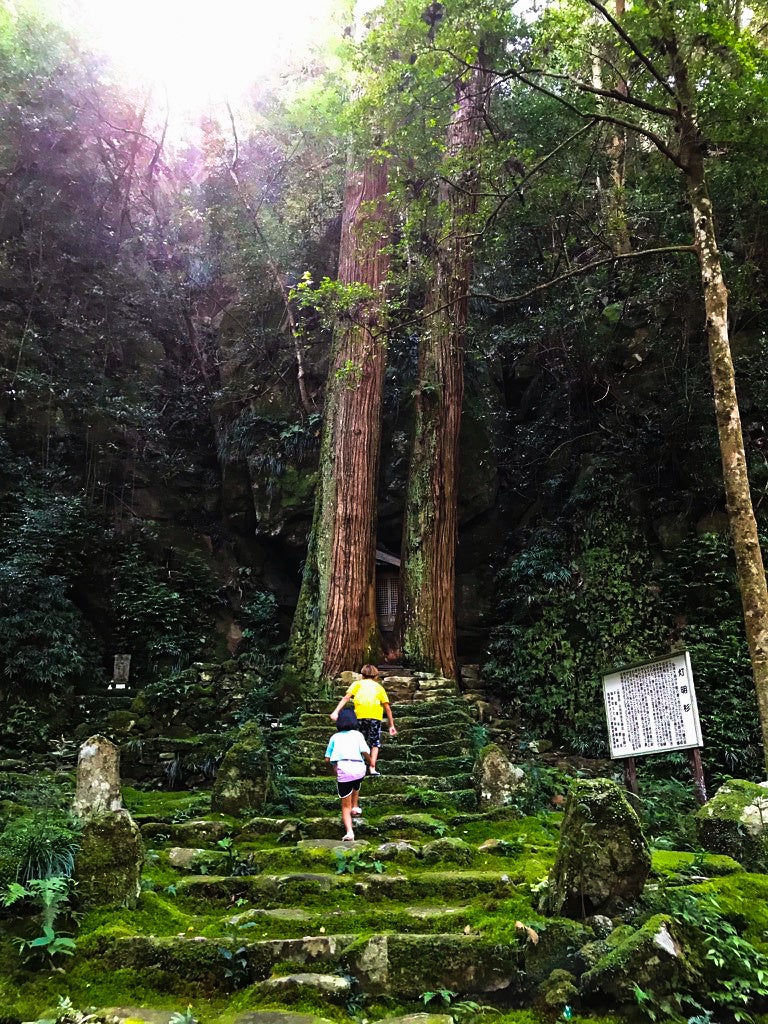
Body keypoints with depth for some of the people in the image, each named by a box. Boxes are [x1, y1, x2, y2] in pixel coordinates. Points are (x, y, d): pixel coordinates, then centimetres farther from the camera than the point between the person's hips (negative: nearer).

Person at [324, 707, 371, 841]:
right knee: (356, 784, 38)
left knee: (345, 806, 5)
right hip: (359, 769, 1)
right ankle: (355, 807, 26)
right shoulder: (357, 734, 15)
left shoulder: (335, 737, 18)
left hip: (342, 770, -1)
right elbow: (365, 752, 0)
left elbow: (327, 759, 14)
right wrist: (371, 762, 18)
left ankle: (349, 831, -15)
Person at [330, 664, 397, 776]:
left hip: (360, 715, 0)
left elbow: (346, 697, 5)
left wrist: (336, 712, -3)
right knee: (375, 743, 13)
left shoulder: (358, 683, 22)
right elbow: (387, 708, 19)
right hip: (375, 716, 0)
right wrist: (392, 726, 24)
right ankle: (372, 768, 3)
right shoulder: (379, 687, 25)